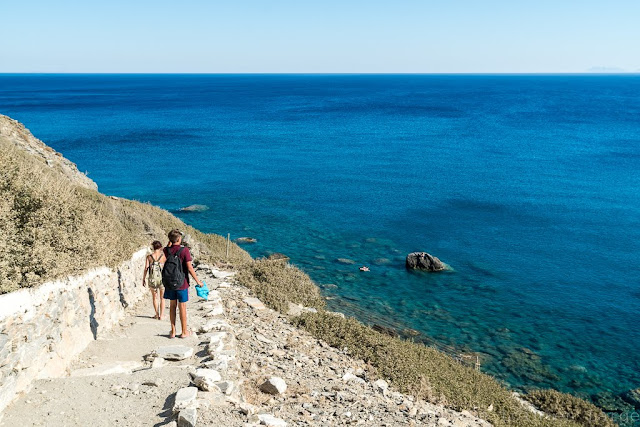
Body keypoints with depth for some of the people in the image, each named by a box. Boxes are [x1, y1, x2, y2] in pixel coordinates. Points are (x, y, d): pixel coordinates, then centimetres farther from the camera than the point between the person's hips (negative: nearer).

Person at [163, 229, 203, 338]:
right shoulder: (184, 250, -16)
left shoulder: (167, 251, -2)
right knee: (182, 307, 5)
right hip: (182, 284, -4)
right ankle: (184, 332, 16)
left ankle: (173, 331, 20)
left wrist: (170, 241, 12)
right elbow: (190, 268, -17)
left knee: (172, 306, 15)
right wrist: (197, 281, -8)